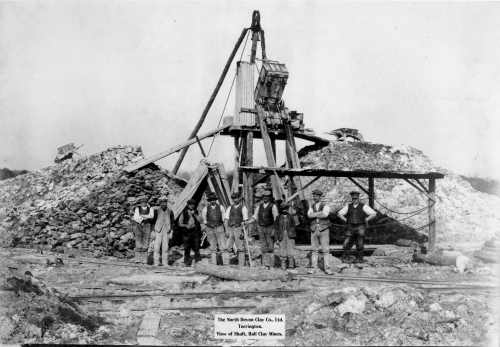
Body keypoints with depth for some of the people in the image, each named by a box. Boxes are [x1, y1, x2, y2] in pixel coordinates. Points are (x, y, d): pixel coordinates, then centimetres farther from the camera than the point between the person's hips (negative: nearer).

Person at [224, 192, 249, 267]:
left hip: (239, 229, -3)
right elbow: (226, 219, 10)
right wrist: (227, 231, -2)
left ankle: (241, 265, -1)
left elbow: (245, 221, -4)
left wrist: (243, 232, -13)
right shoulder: (230, 208, 13)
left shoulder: (243, 208, 1)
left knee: (240, 248, -3)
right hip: (230, 229, 3)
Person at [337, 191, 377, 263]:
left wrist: (366, 220, -2)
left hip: (360, 228, -2)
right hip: (351, 228, 2)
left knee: (360, 245, 0)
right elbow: (339, 214, 14)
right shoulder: (348, 206, 7)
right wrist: (346, 220, 6)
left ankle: (359, 259, 10)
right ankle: (344, 258, 5)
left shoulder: (363, 206, -2)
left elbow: (374, 214, -4)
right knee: (347, 243, -6)